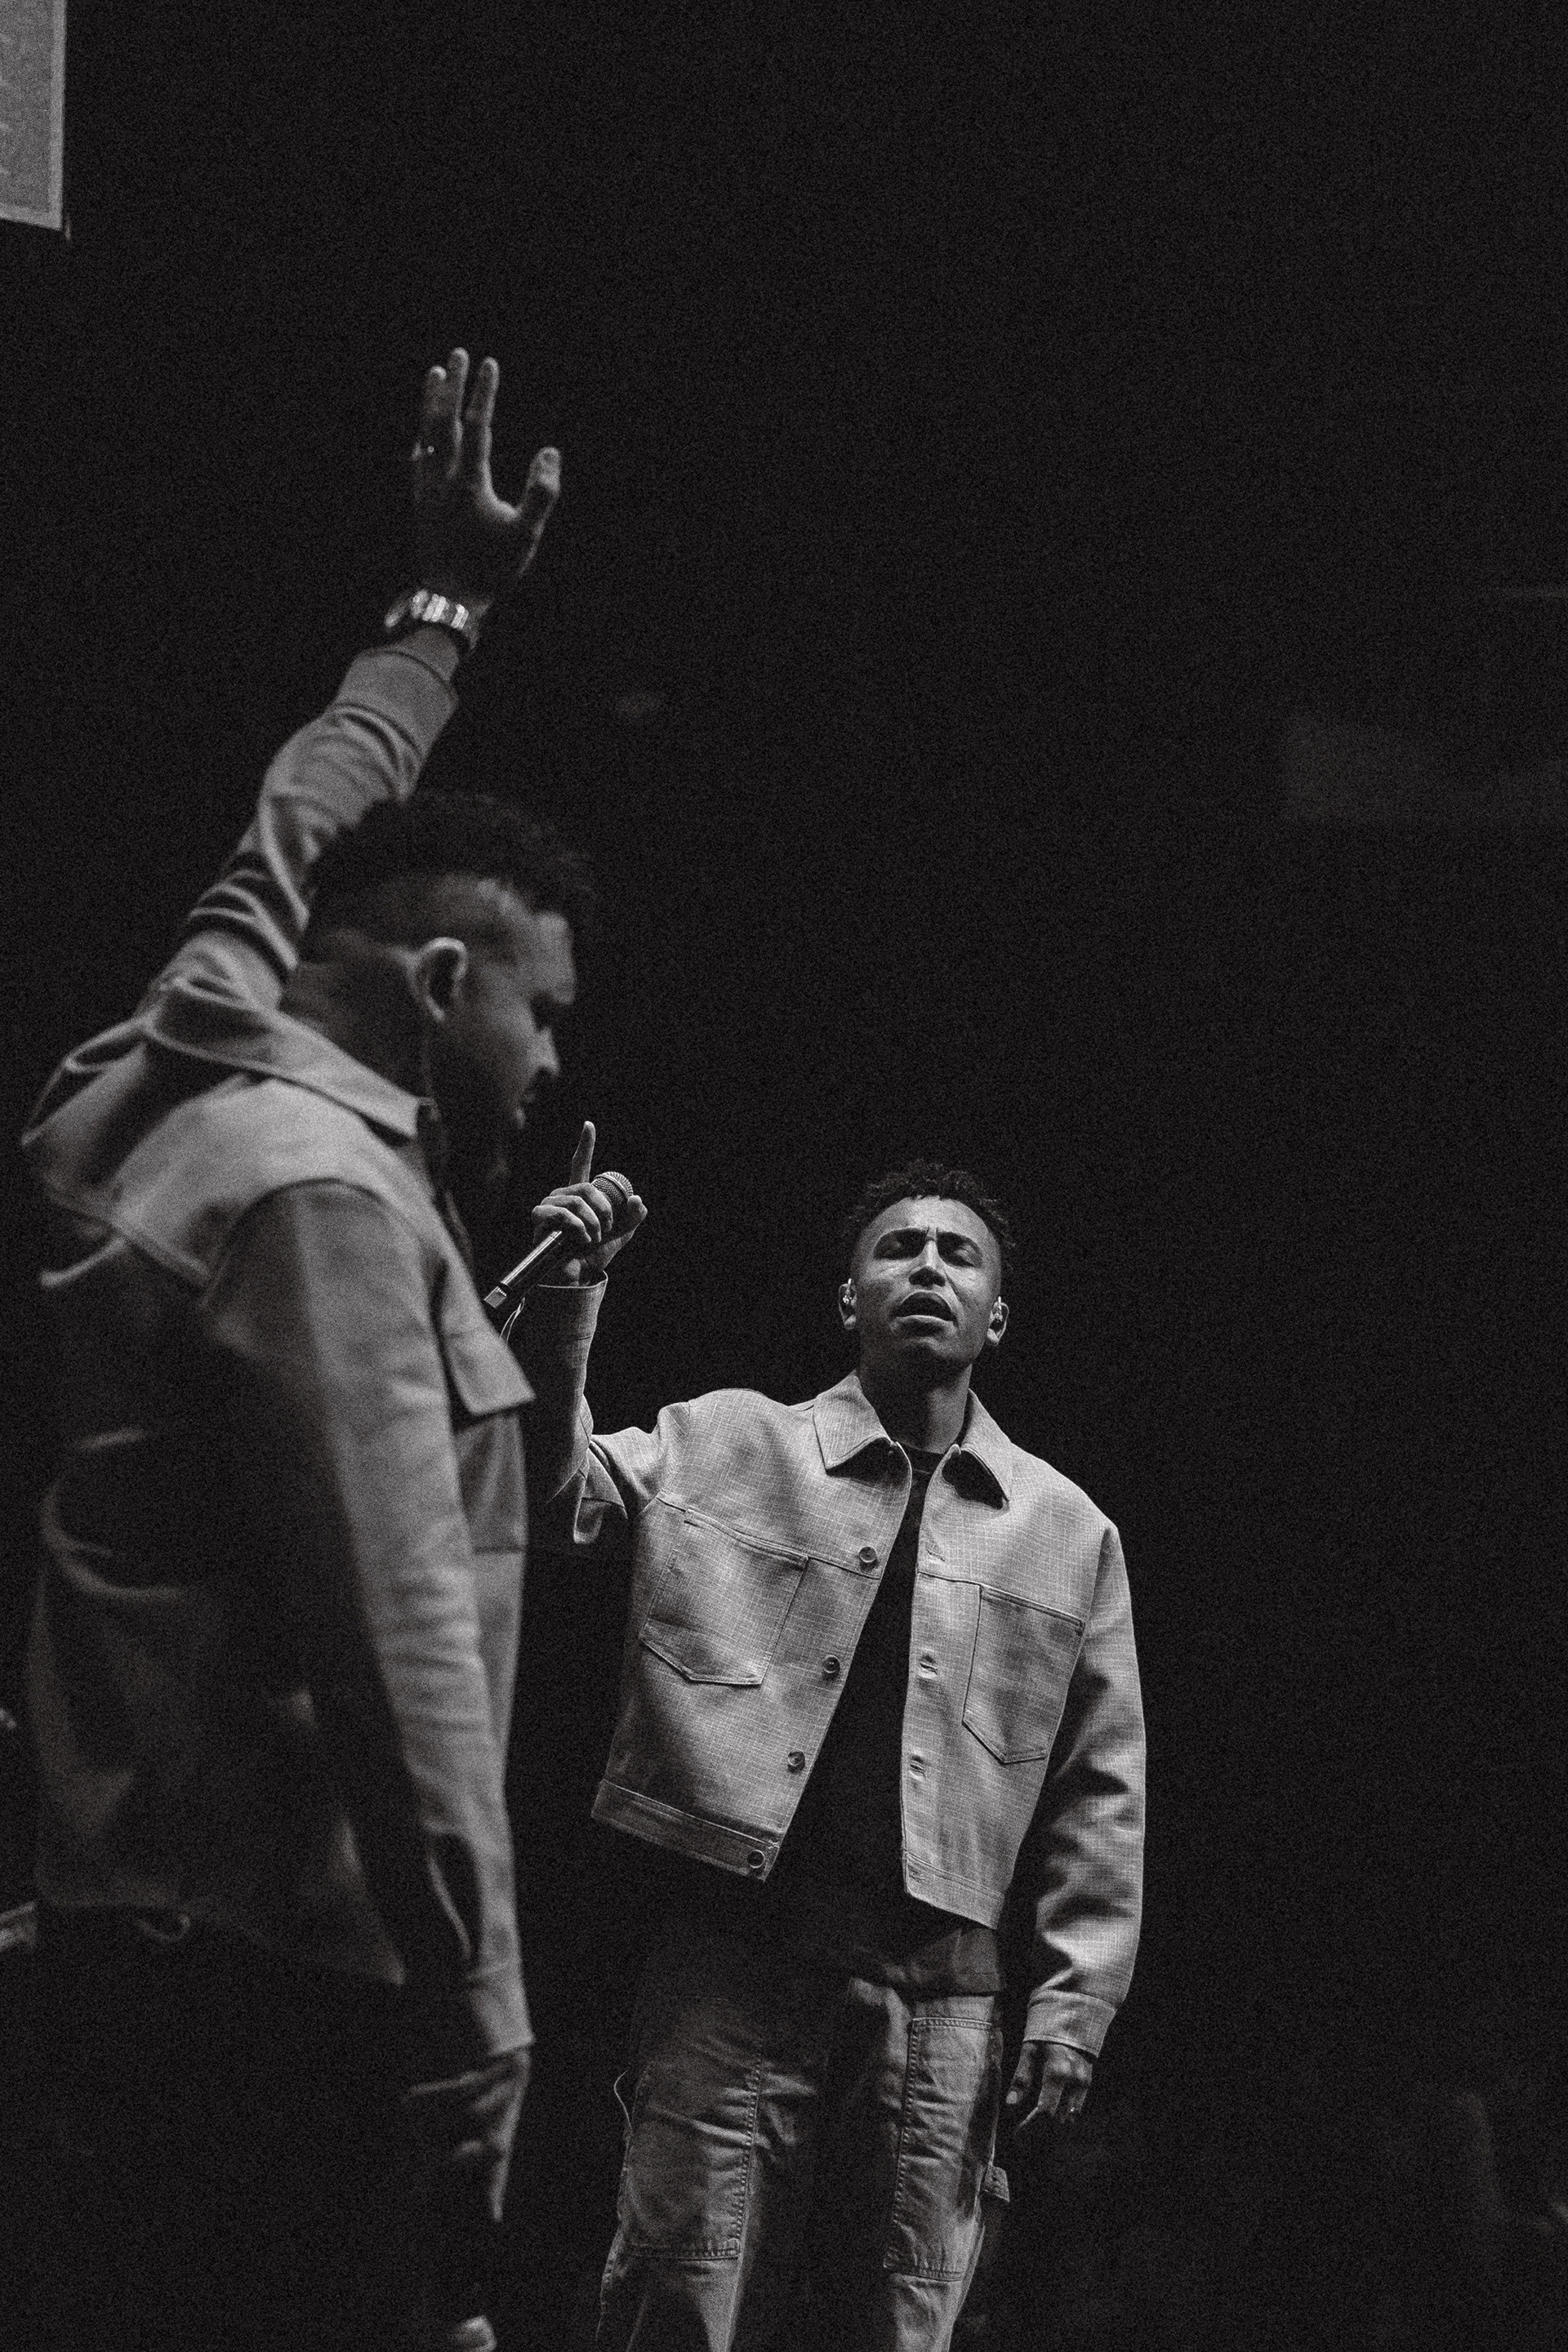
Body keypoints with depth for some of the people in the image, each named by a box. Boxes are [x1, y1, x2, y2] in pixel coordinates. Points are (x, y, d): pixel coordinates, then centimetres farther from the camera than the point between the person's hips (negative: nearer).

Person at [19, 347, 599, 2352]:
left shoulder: (200, 1096, 14)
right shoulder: (322, 1196, -14)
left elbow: (297, 847, 35)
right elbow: (400, 1654, -20)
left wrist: (446, 609, 45)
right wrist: (473, 2038, -22)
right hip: (281, 1982, -10)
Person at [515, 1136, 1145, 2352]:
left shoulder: (1067, 1531, 13)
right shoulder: (726, 1449, 10)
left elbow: (1101, 1793, 13)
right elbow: (560, 1497, -5)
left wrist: (1075, 1999, 4)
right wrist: (561, 1308, -18)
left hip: (938, 2002, 2)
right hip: (731, 1965, -2)